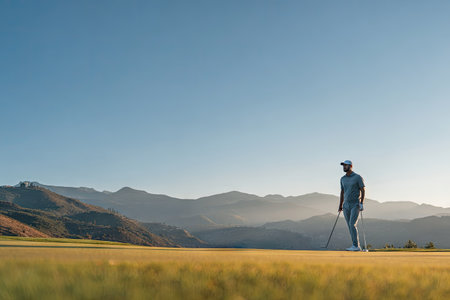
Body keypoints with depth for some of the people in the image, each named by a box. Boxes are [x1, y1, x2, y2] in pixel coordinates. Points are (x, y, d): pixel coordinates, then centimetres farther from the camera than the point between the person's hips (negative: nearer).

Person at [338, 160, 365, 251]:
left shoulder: (358, 177, -5)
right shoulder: (343, 179, 12)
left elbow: (363, 191, -5)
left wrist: (361, 203, -15)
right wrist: (340, 206, 14)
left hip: (355, 205, -6)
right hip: (346, 205, 6)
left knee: (352, 224, -16)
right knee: (350, 226, 4)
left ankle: (355, 246, -14)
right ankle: (356, 246, 10)